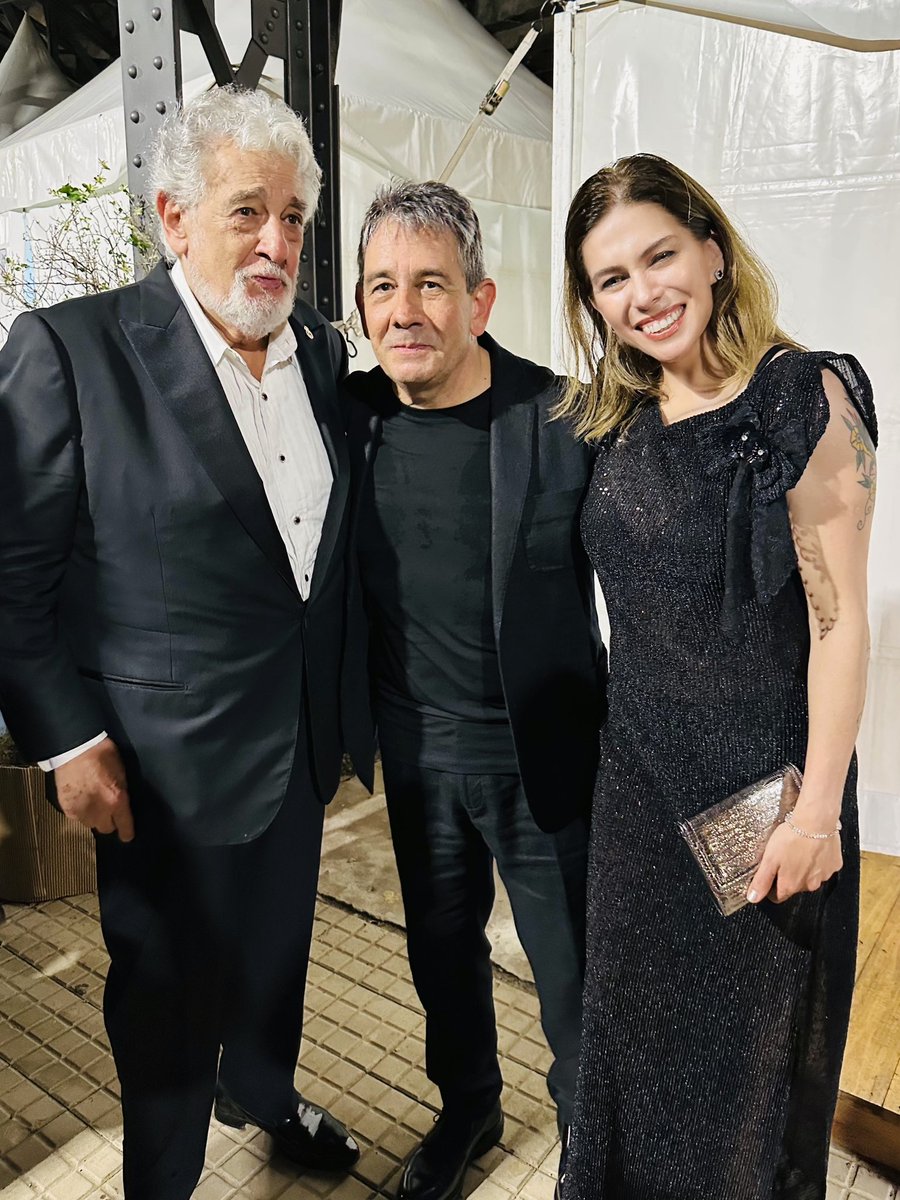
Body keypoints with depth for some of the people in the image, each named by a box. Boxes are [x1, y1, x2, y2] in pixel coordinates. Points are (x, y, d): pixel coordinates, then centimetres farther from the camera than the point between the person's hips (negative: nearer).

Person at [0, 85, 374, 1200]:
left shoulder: (322, 349, 3)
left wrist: (349, 698, 9)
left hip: (301, 735, 6)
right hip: (169, 760, -5)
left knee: (277, 945, 27)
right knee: (169, 985, 17)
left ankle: (261, 1090, 58)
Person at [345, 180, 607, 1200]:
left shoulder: (566, 418, -16)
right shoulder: (350, 414, -4)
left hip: (545, 755, -3)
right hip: (416, 753, 4)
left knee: (569, 964, 15)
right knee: (442, 948, 23)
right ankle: (467, 1109, 51)